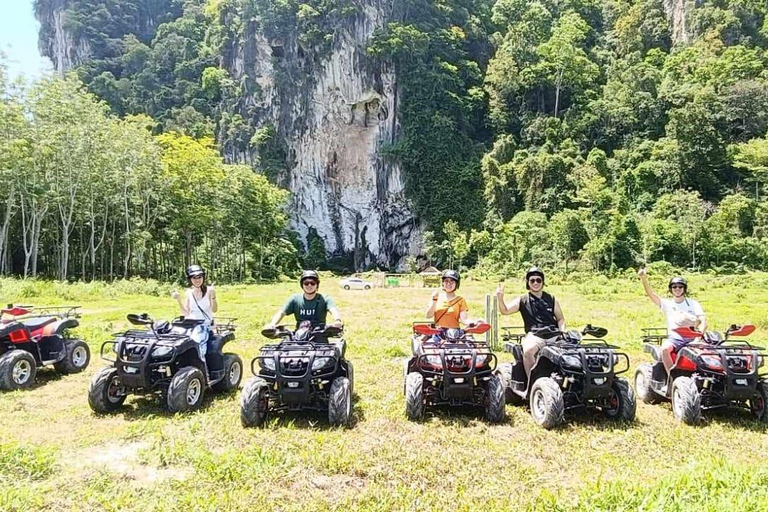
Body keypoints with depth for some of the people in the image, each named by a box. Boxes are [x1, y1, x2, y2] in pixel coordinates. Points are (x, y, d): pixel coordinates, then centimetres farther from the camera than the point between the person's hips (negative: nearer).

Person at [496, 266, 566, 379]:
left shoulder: (551, 299, 18)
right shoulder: (522, 301, 10)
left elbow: (560, 319, 21)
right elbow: (505, 311, 0)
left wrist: (563, 332, 2)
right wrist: (500, 299, -19)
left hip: (554, 335, 3)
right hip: (534, 336, -2)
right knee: (528, 351, -34)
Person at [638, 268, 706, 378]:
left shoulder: (693, 303, 9)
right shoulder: (667, 303, 11)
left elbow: (703, 321, -2)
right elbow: (651, 294, -5)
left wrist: (700, 332, -26)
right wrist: (643, 279, -21)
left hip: (692, 338, 1)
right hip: (674, 338, -1)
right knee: (665, 349, -30)